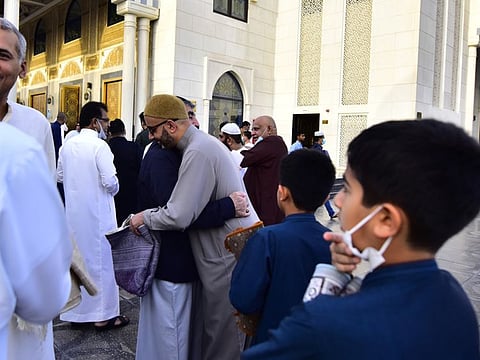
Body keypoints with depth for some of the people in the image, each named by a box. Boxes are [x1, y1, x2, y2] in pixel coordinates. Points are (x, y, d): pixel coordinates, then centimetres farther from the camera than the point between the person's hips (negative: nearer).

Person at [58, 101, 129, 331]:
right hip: (97, 213, -6)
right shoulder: (100, 146, -16)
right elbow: (110, 182, -21)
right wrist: (113, 189, 0)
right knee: (101, 260, 4)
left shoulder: (67, 146, 3)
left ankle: (76, 311, 28)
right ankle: (103, 315, 13)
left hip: (74, 212, 6)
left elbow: (60, 177, 12)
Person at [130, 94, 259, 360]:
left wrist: (144, 217, -7)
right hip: (230, 248, 10)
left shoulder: (198, 153, -21)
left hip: (229, 254, -10)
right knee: (214, 327, 21)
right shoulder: (204, 142, 11)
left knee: (223, 338, 4)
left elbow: (178, 216, -23)